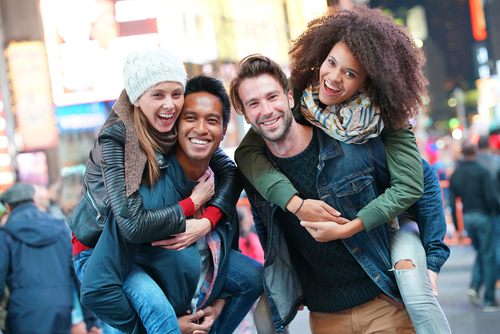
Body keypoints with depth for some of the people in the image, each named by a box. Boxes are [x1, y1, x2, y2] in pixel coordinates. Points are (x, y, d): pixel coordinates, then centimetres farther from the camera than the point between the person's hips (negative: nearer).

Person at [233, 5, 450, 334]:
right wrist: (296, 203, -36)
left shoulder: (386, 115, -20)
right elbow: (247, 152, -25)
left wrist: (348, 229, -33)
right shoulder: (299, 97, -17)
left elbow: (409, 186, -26)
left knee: (414, 291, -29)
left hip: (383, 217, -2)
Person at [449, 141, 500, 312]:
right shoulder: (482, 171, -10)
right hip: (483, 216, -5)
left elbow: (452, 203, 5)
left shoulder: (455, 175, 5)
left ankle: (474, 287, 2)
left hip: (467, 218, 5)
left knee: (481, 253, 22)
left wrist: (456, 227, 10)